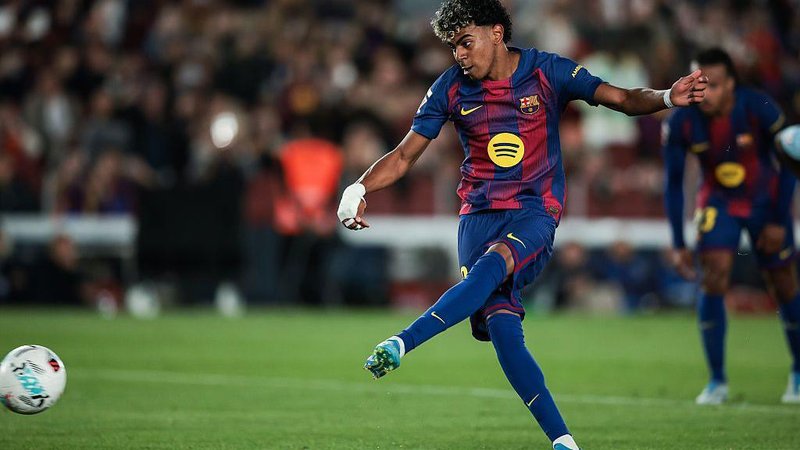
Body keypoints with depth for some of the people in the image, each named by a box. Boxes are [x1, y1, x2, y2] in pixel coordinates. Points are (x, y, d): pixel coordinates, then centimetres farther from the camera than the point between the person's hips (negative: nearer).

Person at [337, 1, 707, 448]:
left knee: (491, 265, -35)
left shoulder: (546, 72, -1)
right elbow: (404, 156, 9)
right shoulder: (451, 88, 5)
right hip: (479, 214, 2)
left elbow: (622, 98, -5)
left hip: (535, 213, -2)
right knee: (501, 327, -16)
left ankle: (402, 343, -41)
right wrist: (359, 189, -7)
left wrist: (667, 98, -25)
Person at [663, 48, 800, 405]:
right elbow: (673, 184, -9)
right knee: (712, 280, -16)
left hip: (766, 200, -1)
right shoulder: (681, 123, -21)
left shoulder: (760, 109, -26)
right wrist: (678, 245, -10)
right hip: (718, 201, 1)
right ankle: (717, 381, -7)